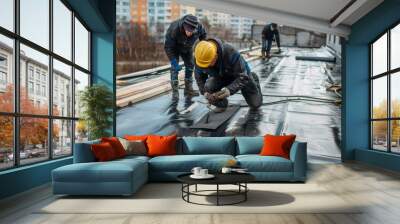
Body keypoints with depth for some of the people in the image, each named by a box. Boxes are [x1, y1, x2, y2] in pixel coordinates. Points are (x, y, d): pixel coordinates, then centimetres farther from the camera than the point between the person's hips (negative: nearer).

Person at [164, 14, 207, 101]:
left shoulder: (199, 28, -33)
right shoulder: (174, 29, -42)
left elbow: (203, 36, -7)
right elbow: (168, 47, -32)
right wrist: (174, 62, -35)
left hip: (187, 48, 4)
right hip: (174, 48, -4)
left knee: (190, 66, 4)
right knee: (174, 68, -14)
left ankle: (188, 89, 17)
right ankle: (175, 91, -9)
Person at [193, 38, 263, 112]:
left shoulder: (231, 53, -41)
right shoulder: (201, 58, -29)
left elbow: (243, 77, -37)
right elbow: (199, 77, -12)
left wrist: (230, 89, -52)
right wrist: (204, 91, -29)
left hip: (241, 75, -2)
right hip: (220, 77, 2)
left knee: (255, 104, 6)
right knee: (208, 87, -32)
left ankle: (253, 79, 35)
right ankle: (221, 105, 0)